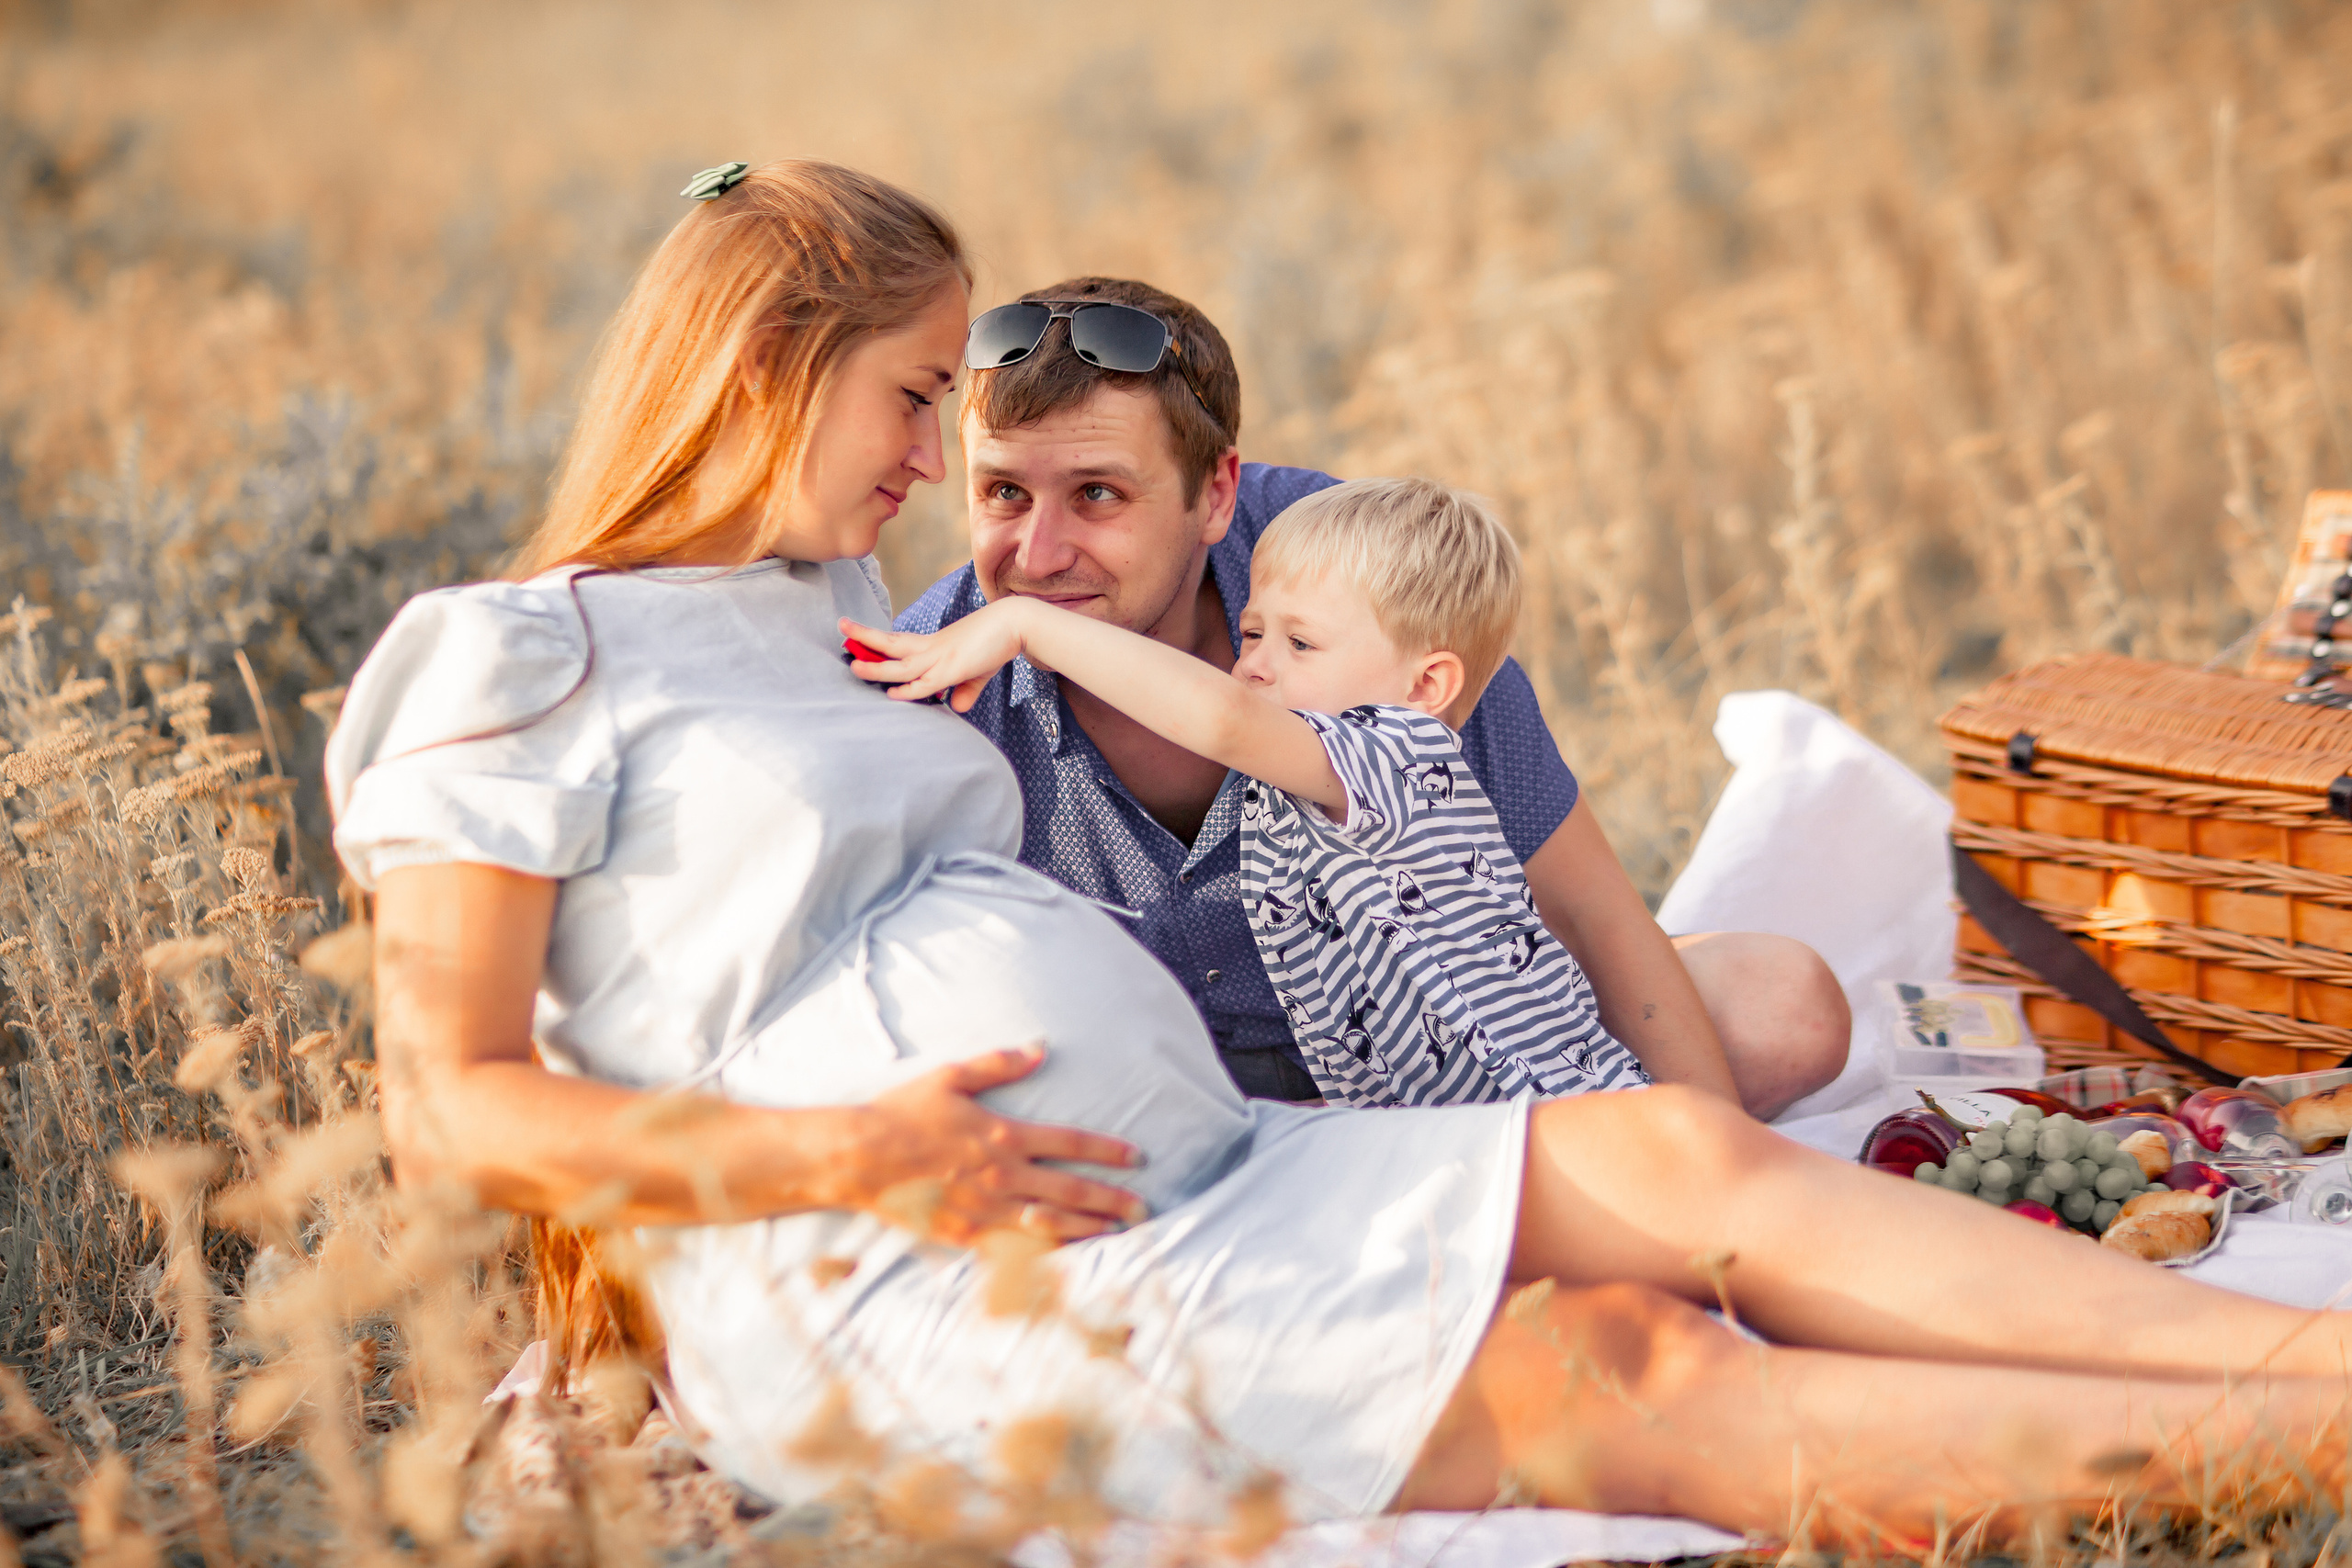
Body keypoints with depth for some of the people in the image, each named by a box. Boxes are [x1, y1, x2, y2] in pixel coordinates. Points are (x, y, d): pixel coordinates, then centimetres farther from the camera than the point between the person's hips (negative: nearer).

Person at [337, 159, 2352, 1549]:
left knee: (1682, 1154, -15)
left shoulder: (840, 614, 26)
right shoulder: (510, 664, 1)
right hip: (926, 1300, -8)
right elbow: (445, 1113, -8)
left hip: (1202, 1169, 8)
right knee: (1629, 1383, -21)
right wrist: (852, 1157, -17)